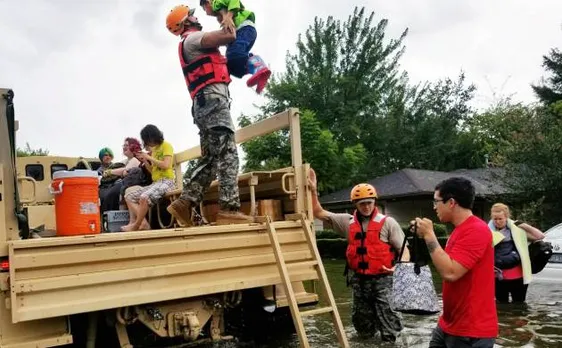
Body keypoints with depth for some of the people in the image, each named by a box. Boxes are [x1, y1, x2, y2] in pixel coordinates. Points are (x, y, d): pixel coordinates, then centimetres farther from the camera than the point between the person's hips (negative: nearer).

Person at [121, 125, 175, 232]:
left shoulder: (166, 145, -2)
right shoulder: (154, 149, 20)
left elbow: (165, 165, -17)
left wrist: (149, 158, -9)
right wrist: (144, 161, 5)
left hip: (166, 182, -9)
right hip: (155, 183, 9)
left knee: (144, 197, -33)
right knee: (129, 196, -1)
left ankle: (136, 226, -14)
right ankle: (143, 223, -14)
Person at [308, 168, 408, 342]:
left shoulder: (387, 222, -4)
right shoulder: (348, 222, 6)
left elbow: (403, 250, -4)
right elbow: (319, 213, 8)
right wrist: (313, 190, -2)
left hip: (382, 279, -4)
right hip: (359, 280, 4)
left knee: (387, 316, -2)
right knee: (361, 319, 17)